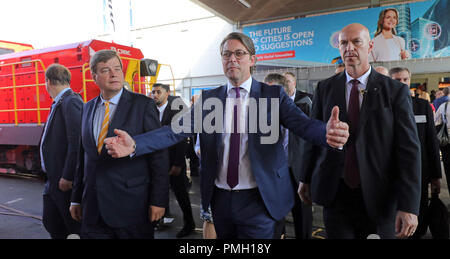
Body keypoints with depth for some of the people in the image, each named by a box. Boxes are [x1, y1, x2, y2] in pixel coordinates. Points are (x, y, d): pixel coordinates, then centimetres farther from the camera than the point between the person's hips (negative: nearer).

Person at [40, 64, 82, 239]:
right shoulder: (59, 104, 12)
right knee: (51, 223, 19)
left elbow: (77, 143, -26)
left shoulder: (71, 102, -18)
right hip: (54, 179, 9)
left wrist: (67, 177, -22)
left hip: (67, 181, -9)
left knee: (76, 227, 5)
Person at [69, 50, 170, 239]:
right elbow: (83, 157, 13)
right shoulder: (87, 109, 10)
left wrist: (159, 200, -12)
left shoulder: (143, 105, -7)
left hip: (131, 206, -4)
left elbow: (159, 155, -9)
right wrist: (76, 199, 13)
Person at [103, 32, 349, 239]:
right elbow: (177, 129, -7)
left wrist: (329, 133, -40)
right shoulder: (208, 98, 2)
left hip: (258, 200, -2)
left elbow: (303, 124, -18)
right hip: (220, 198, 3)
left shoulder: (273, 95, -4)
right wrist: (135, 144, -22)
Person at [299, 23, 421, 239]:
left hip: (379, 198, 0)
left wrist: (408, 206, -13)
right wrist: (306, 179, 10)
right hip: (335, 195, 1)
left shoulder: (396, 91, -3)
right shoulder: (325, 88, 3)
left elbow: (409, 148, -7)